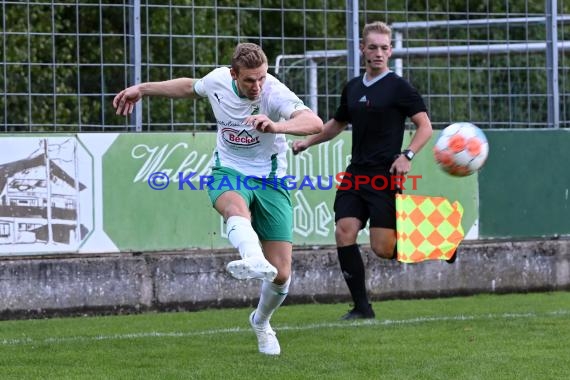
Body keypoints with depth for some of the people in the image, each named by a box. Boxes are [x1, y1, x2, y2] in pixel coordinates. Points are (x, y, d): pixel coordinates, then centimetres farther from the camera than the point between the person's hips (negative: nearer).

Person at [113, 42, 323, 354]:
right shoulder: (217, 80, -9)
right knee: (237, 208, -40)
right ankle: (253, 260, -73)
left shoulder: (275, 93, -22)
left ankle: (261, 322, 30)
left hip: (269, 181, -1)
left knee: (281, 275, -3)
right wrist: (142, 89, 20)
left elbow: (315, 123, -39)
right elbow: (190, 87, 17)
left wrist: (274, 126, -56)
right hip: (228, 173, 1)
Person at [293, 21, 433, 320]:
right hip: (356, 173, 6)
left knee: (382, 248, -11)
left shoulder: (398, 87, -5)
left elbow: (425, 125, -7)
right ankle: (361, 306, -1)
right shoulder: (353, 88, 14)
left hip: (385, 176, -6)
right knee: (344, 233, -10)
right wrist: (308, 141, 22)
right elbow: (338, 123, 31)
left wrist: (407, 155, -20)